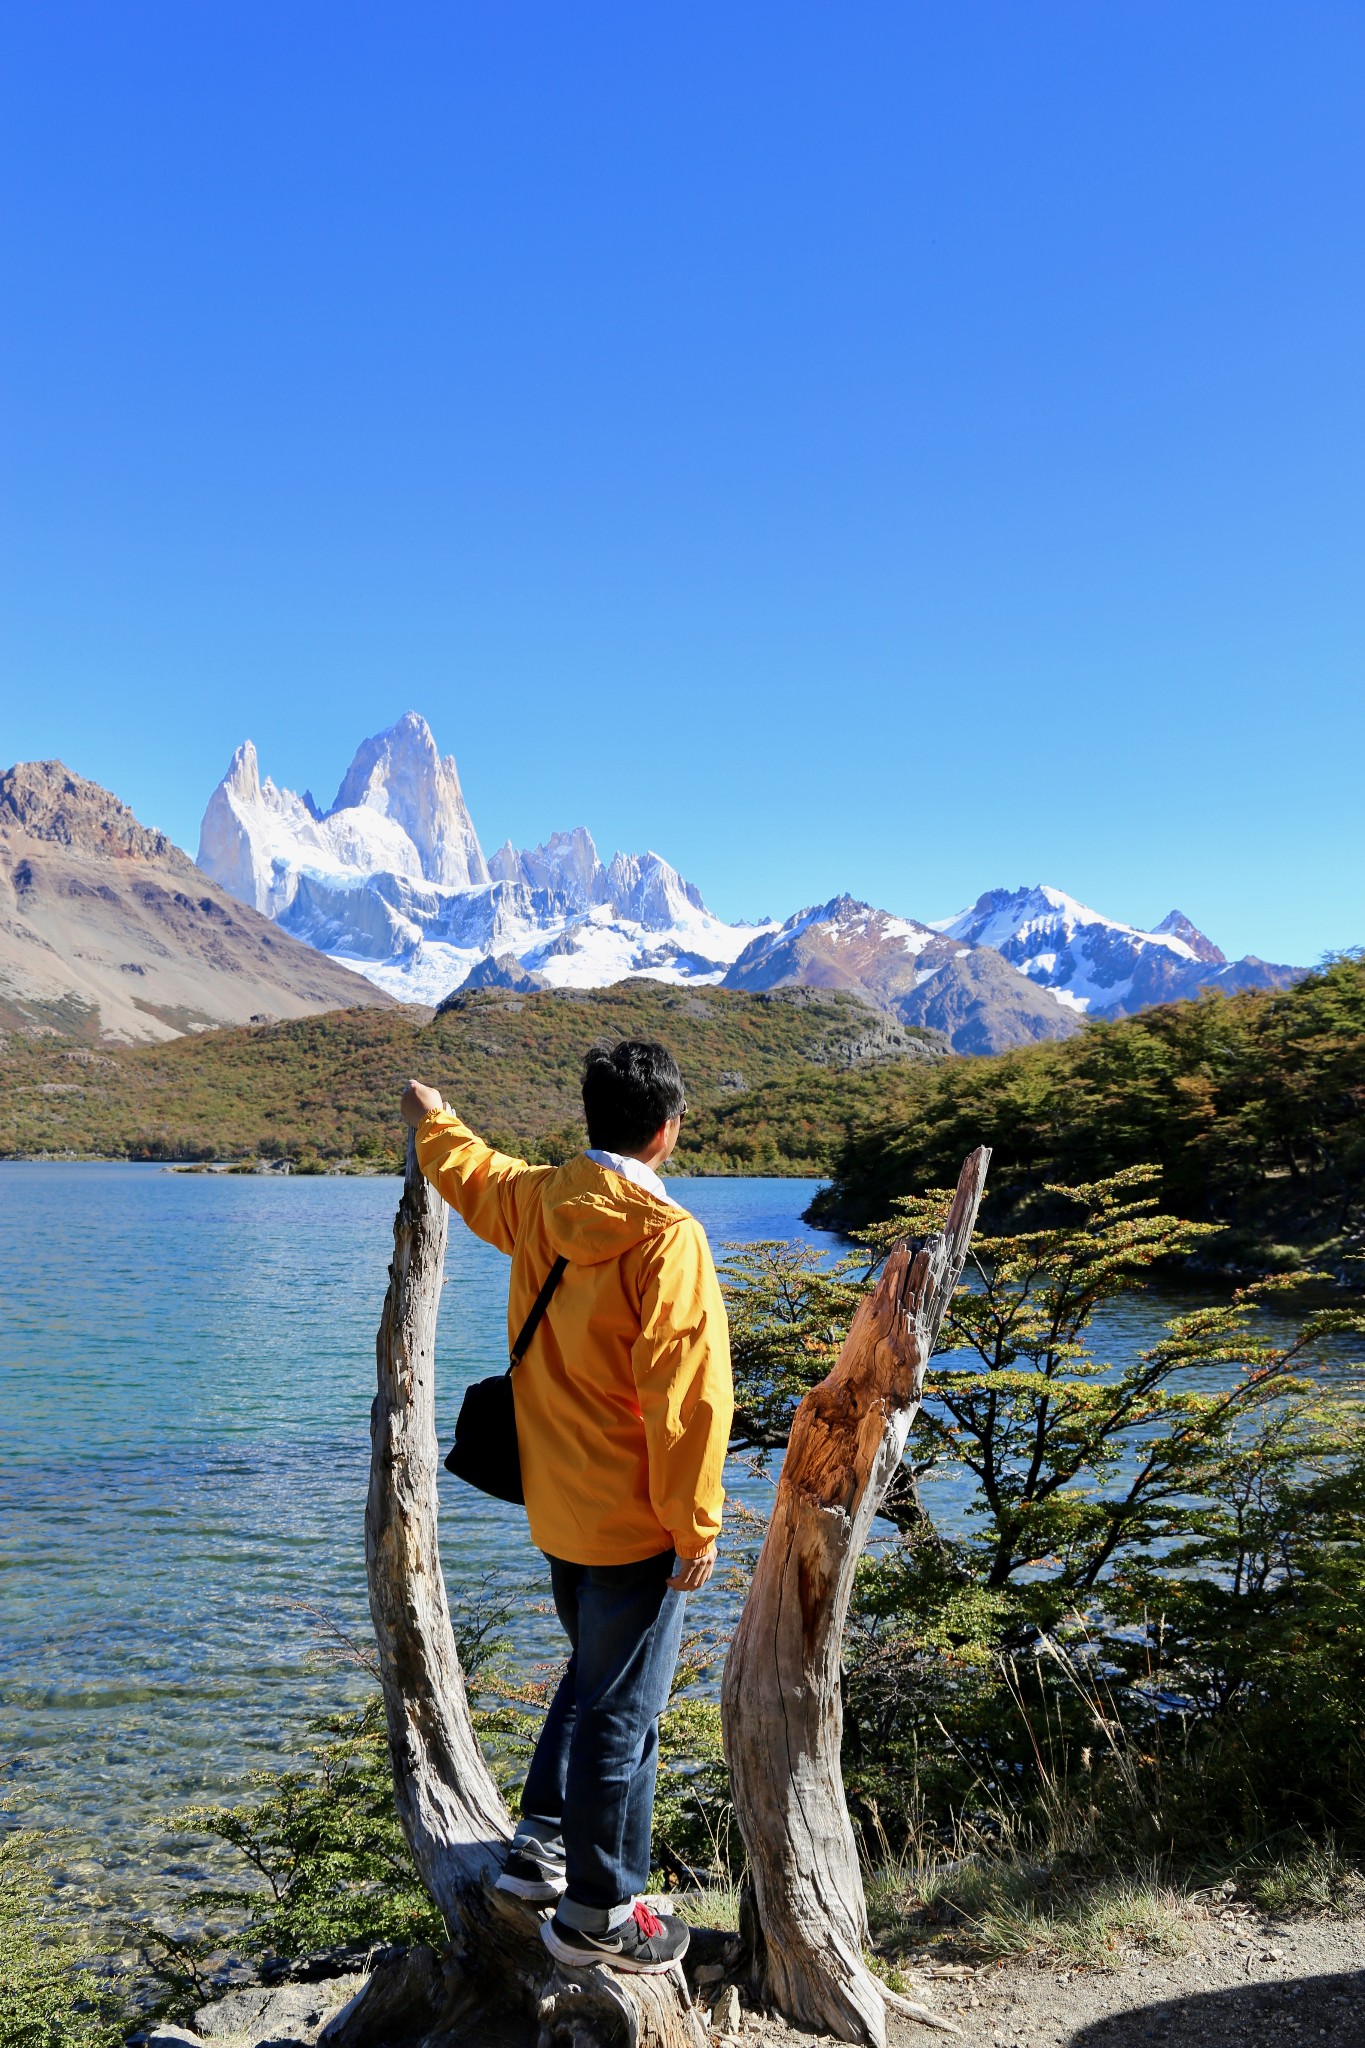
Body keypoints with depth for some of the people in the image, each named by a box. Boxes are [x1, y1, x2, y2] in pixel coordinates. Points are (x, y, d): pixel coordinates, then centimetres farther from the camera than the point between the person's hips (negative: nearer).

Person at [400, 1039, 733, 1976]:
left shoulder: (536, 1201, 0)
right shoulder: (666, 1236, -22)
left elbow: (472, 1171, 23)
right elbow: (683, 1394, -22)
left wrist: (433, 1120, 44)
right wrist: (696, 1525, -13)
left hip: (558, 1508, 8)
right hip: (635, 1521, -8)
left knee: (590, 1676, 26)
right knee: (622, 1709, 6)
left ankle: (542, 1846, 37)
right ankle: (598, 1912, 19)